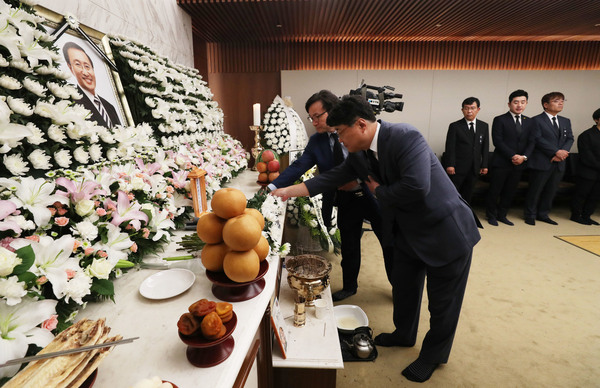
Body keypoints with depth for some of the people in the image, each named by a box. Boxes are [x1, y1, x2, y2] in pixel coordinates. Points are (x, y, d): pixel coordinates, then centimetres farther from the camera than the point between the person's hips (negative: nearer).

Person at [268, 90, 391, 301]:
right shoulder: (316, 141, -3)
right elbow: (298, 167, -12)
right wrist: (273, 186, -25)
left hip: (373, 193, -2)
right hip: (346, 201, 3)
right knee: (349, 246, 16)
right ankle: (349, 287, 40)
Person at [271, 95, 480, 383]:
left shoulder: (406, 138, -28)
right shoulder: (359, 154, -3)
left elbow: (416, 186, -38)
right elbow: (332, 178, 1)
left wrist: (379, 191, -20)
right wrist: (287, 192, -1)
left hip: (446, 232, -7)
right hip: (408, 231, 8)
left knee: (442, 302, 12)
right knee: (403, 288, 23)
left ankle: (433, 355, 37)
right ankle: (404, 335, 50)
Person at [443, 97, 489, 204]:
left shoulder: (484, 126, 9)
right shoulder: (455, 126, -4)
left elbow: (485, 147, 10)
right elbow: (450, 147, -8)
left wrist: (484, 165, 6)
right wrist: (450, 165, -14)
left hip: (474, 169, 4)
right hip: (458, 168, -4)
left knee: (467, 194, 11)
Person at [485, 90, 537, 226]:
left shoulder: (530, 122, 14)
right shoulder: (500, 120, -2)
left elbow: (531, 142, 8)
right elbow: (497, 141, -10)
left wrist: (524, 156, -10)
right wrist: (512, 156, -16)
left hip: (519, 164, 5)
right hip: (501, 163, -5)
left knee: (510, 192, 10)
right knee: (495, 190, 1)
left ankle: (502, 215, 22)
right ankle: (491, 216, 15)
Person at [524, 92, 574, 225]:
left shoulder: (566, 121, 18)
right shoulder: (537, 120, -5)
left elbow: (570, 139, 10)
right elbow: (538, 139, -13)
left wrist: (563, 152, -10)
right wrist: (556, 152, -16)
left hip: (559, 163, 7)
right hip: (541, 163, -6)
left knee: (551, 190, 11)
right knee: (535, 190, 1)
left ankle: (543, 214, 23)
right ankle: (530, 215, 13)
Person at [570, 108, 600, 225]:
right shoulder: (586, 135, -7)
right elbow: (587, 157, -11)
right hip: (587, 173, -6)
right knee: (581, 194, 2)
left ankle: (586, 216, 20)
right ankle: (575, 215, 14)